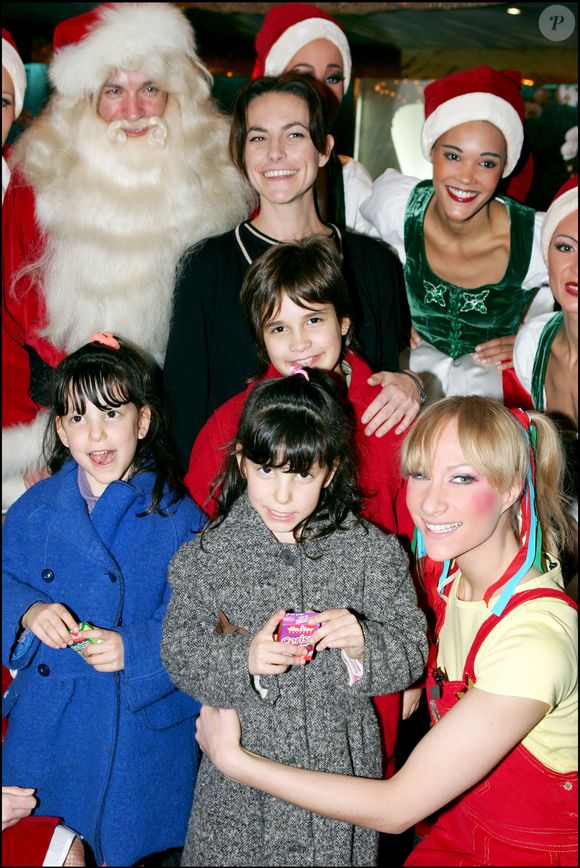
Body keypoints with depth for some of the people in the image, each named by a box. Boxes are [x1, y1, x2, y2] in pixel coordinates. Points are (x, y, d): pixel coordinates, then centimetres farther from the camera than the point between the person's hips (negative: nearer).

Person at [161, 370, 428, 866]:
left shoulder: (373, 552, -6)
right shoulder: (205, 557, -5)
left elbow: (411, 652, -6)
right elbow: (180, 653, -7)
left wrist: (362, 644, -26)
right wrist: (244, 659, -24)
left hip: (339, 766, 0)